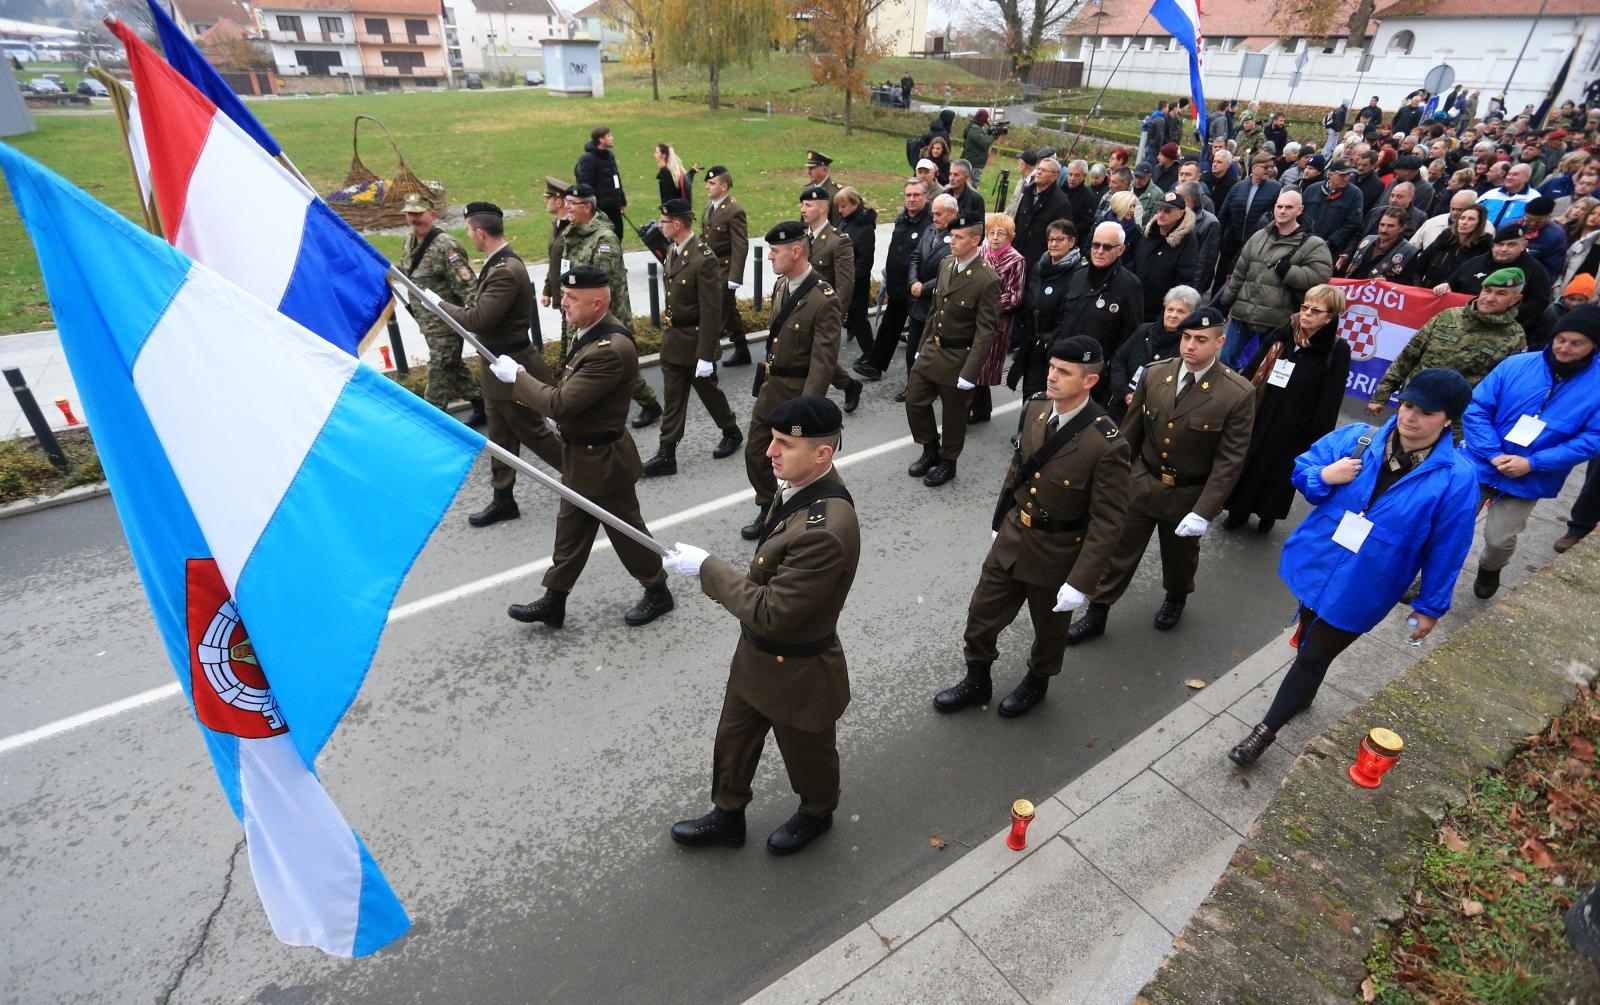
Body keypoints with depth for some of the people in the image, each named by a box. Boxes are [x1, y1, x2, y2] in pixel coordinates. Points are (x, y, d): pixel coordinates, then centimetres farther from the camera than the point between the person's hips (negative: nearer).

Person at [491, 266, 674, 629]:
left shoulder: (612, 349, -30)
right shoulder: (588, 330, 1)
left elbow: (561, 403, -28)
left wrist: (517, 375, -16)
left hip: (602, 459, -9)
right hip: (580, 452, 9)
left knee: (625, 527, 9)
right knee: (570, 527, 18)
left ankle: (657, 591, 30)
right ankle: (553, 602, 32)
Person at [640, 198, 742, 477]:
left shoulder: (704, 259, -21)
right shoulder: (673, 250, 4)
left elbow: (711, 313, -21)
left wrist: (706, 355, -21)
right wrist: (667, 331, 16)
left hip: (695, 341, -7)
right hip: (672, 339, 7)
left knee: (708, 391, 13)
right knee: (672, 399, 10)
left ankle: (732, 433, 37)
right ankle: (666, 455, 16)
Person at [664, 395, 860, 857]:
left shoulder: (825, 532, -39)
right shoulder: (802, 484, -10)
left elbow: (770, 612, -32)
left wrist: (707, 568, -26)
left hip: (796, 672, -8)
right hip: (756, 653, 8)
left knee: (806, 752, 24)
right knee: (733, 739, 26)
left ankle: (816, 813, 54)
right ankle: (727, 816, 52)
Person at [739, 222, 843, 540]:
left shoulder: (824, 300, -22)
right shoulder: (780, 283, 3)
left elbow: (823, 362, -23)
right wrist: (767, 377, 19)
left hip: (798, 392, -8)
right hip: (769, 385, 8)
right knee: (755, 453, 15)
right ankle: (768, 510, 35)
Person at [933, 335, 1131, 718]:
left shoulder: (1107, 445, -27)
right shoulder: (1036, 406, -9)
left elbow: (1107, 523, -21)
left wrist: (1080, 583, -20)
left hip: (1056, 555, -5)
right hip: (1011, 539, 5)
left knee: (1048, 628, 22)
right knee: (982, 614, 17)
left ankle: (1036, 682, 52)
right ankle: (977, 682, 44)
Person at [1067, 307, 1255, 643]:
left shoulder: (1238, 393, -18)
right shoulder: (1154, 373, -8)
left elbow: (1229, 460, -16)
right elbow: (1132, 430, 2)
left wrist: (1204, 512, -21)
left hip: (1189, 495, -2)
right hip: (1141, 484, 2)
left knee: (1179, 556, 22)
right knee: (1118, 552, 9)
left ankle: (1175, 599, 53)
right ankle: (1096, 614, 25)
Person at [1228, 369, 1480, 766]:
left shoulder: (1457, 478, -15)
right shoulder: (1356, 438, -8)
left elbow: (1446, 550, -8)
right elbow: (1302, 468, 4)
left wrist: (1431, 607, -1)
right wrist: (1324, 476, -20)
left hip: (1361, 589, -3)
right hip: (1316, 566, 4)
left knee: (1313, 656, 5)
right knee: (1308, 640, 24)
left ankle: (1266, 730, 20)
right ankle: (1302, 694, 53)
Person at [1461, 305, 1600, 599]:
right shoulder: (1516, 365, -10)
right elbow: (1476, 409, -10)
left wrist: (1533, 463, -19)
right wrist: (1493, 454, -19)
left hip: (1527, 481, 0)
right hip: (1479, 465, 0)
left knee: (1500, 539, 11)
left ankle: (1489, 570, 45)